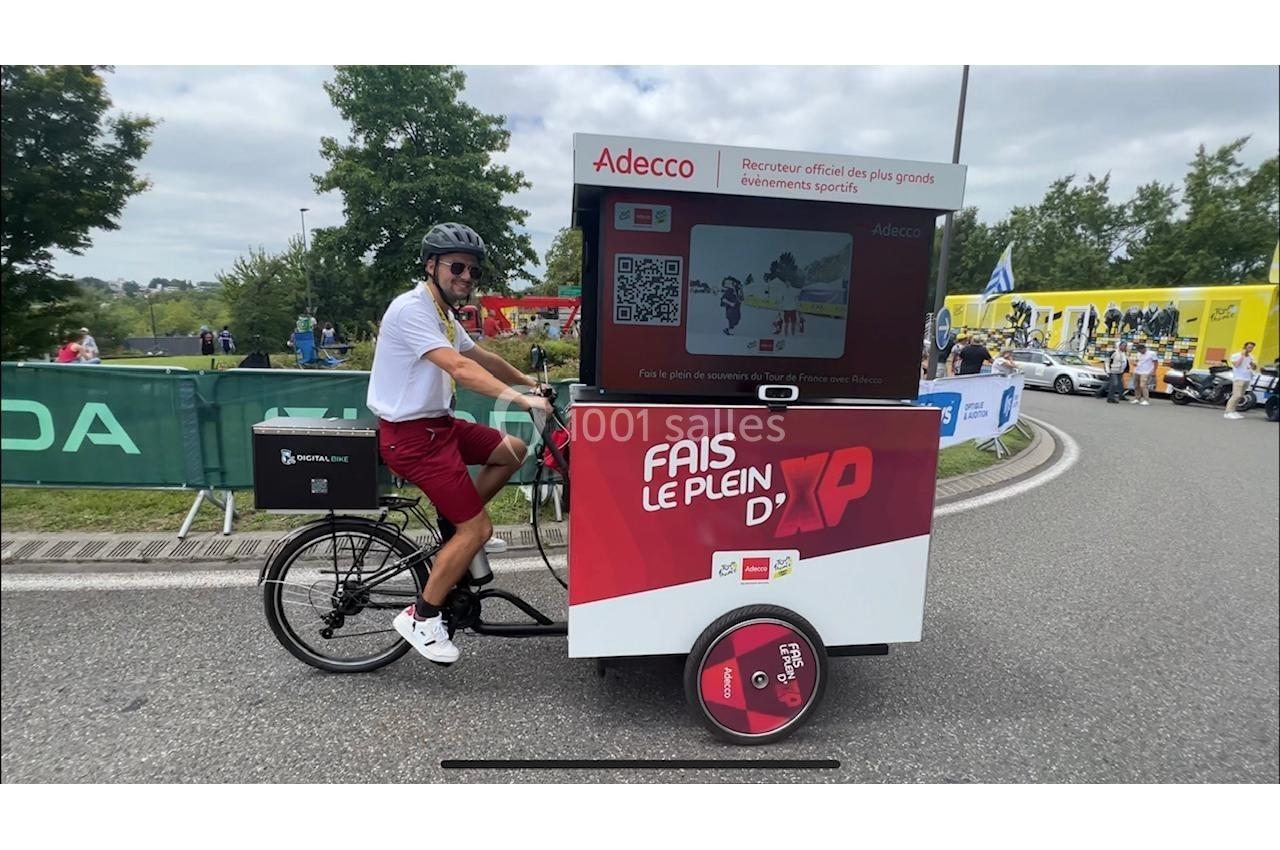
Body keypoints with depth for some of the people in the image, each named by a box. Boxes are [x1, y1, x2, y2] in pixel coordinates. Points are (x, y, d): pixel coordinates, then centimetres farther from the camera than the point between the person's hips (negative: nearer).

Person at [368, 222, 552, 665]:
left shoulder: (443, 313, 11)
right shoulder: (412, 309, -19)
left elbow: (481, 357, 23)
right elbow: (460, 369, -30)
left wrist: (527, 380, 26)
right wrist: (521, 399, -35)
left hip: (437, 423, 10)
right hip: (411, 434, -10)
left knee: (513, 452, 12)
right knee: (478, 529, -8)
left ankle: (454, 526, 19)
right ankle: (421, 619, 7)